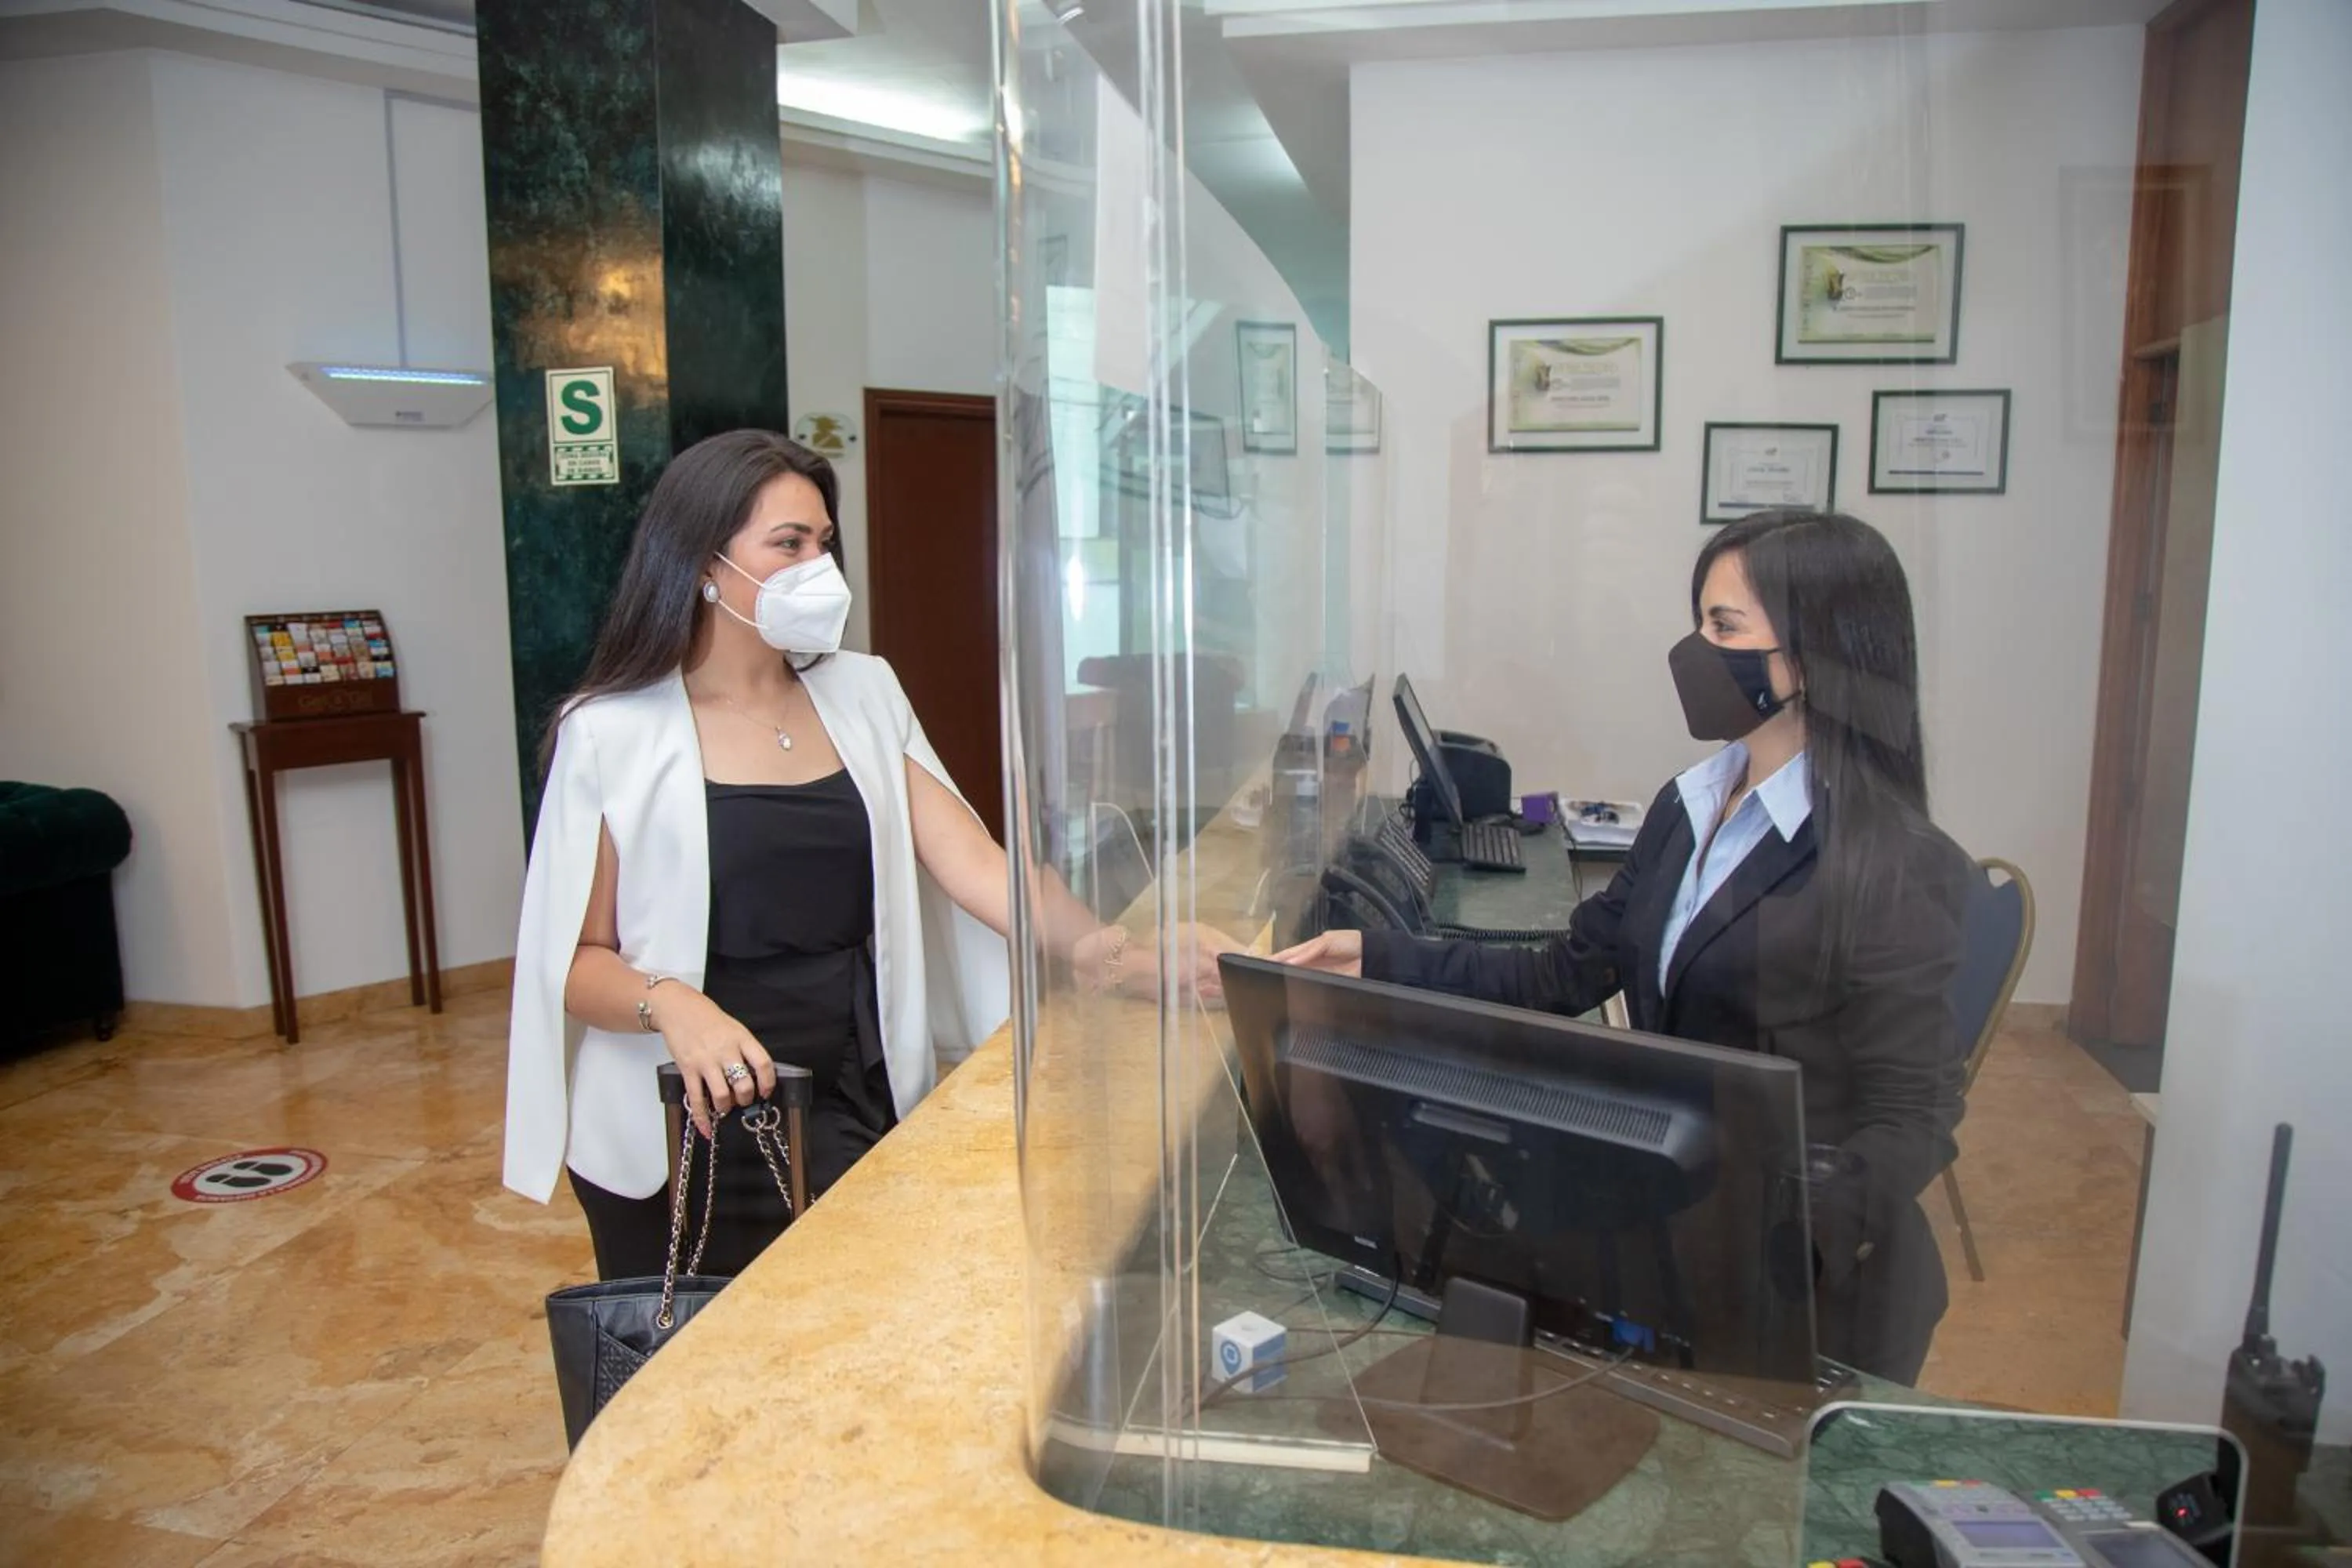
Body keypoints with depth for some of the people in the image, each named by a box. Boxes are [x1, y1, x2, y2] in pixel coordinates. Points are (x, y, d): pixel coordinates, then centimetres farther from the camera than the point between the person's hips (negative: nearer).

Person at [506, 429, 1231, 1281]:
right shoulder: (612, 734, -7)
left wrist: (1117, 955, -19)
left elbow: (975, 863, -5)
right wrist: (671, 1005, -24)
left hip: (860, 1111, 3)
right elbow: (577, 958, -4)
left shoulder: (862, 694, 4)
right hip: (687, 1131, -3)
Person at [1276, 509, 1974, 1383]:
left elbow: (1911, 1121, -20)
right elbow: (1565, 976, 5)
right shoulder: (1688, 809, 4)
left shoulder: (1898, 869, -19)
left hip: (1814, 1289, -6)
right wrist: (1376, 962, -3)